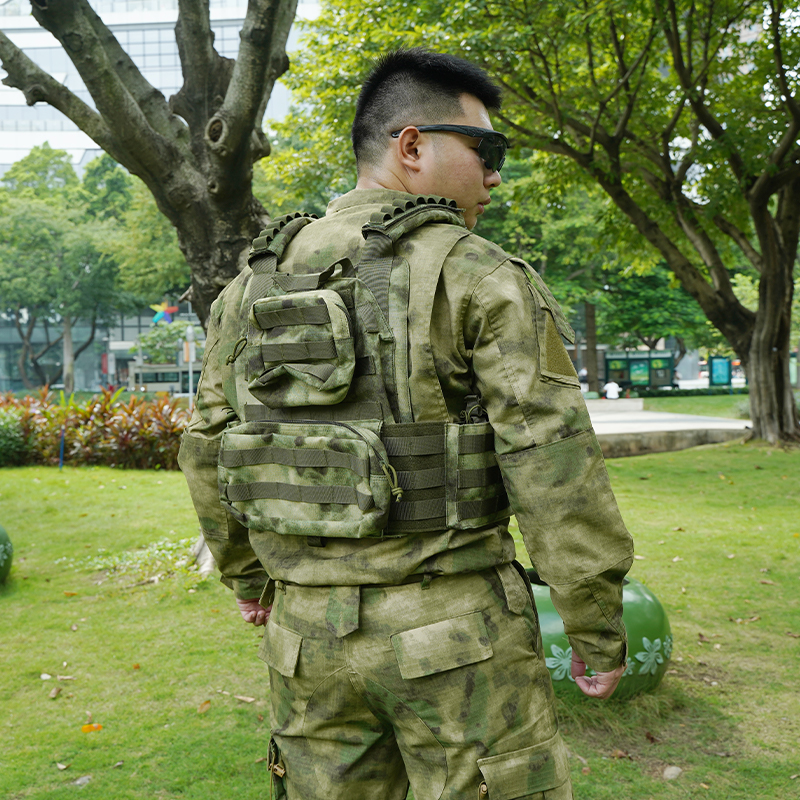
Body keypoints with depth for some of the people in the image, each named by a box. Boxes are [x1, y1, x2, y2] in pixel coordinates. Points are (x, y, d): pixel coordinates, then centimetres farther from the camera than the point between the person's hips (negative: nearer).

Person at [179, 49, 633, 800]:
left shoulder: (255, 282, 6)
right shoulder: (481, 277, -10)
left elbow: (208, 446, 12)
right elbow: (555, 469, -14)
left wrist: (245, 573, 25)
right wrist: (599, 631, -4)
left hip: (308, 627, 5)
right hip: (454, 628, -5)